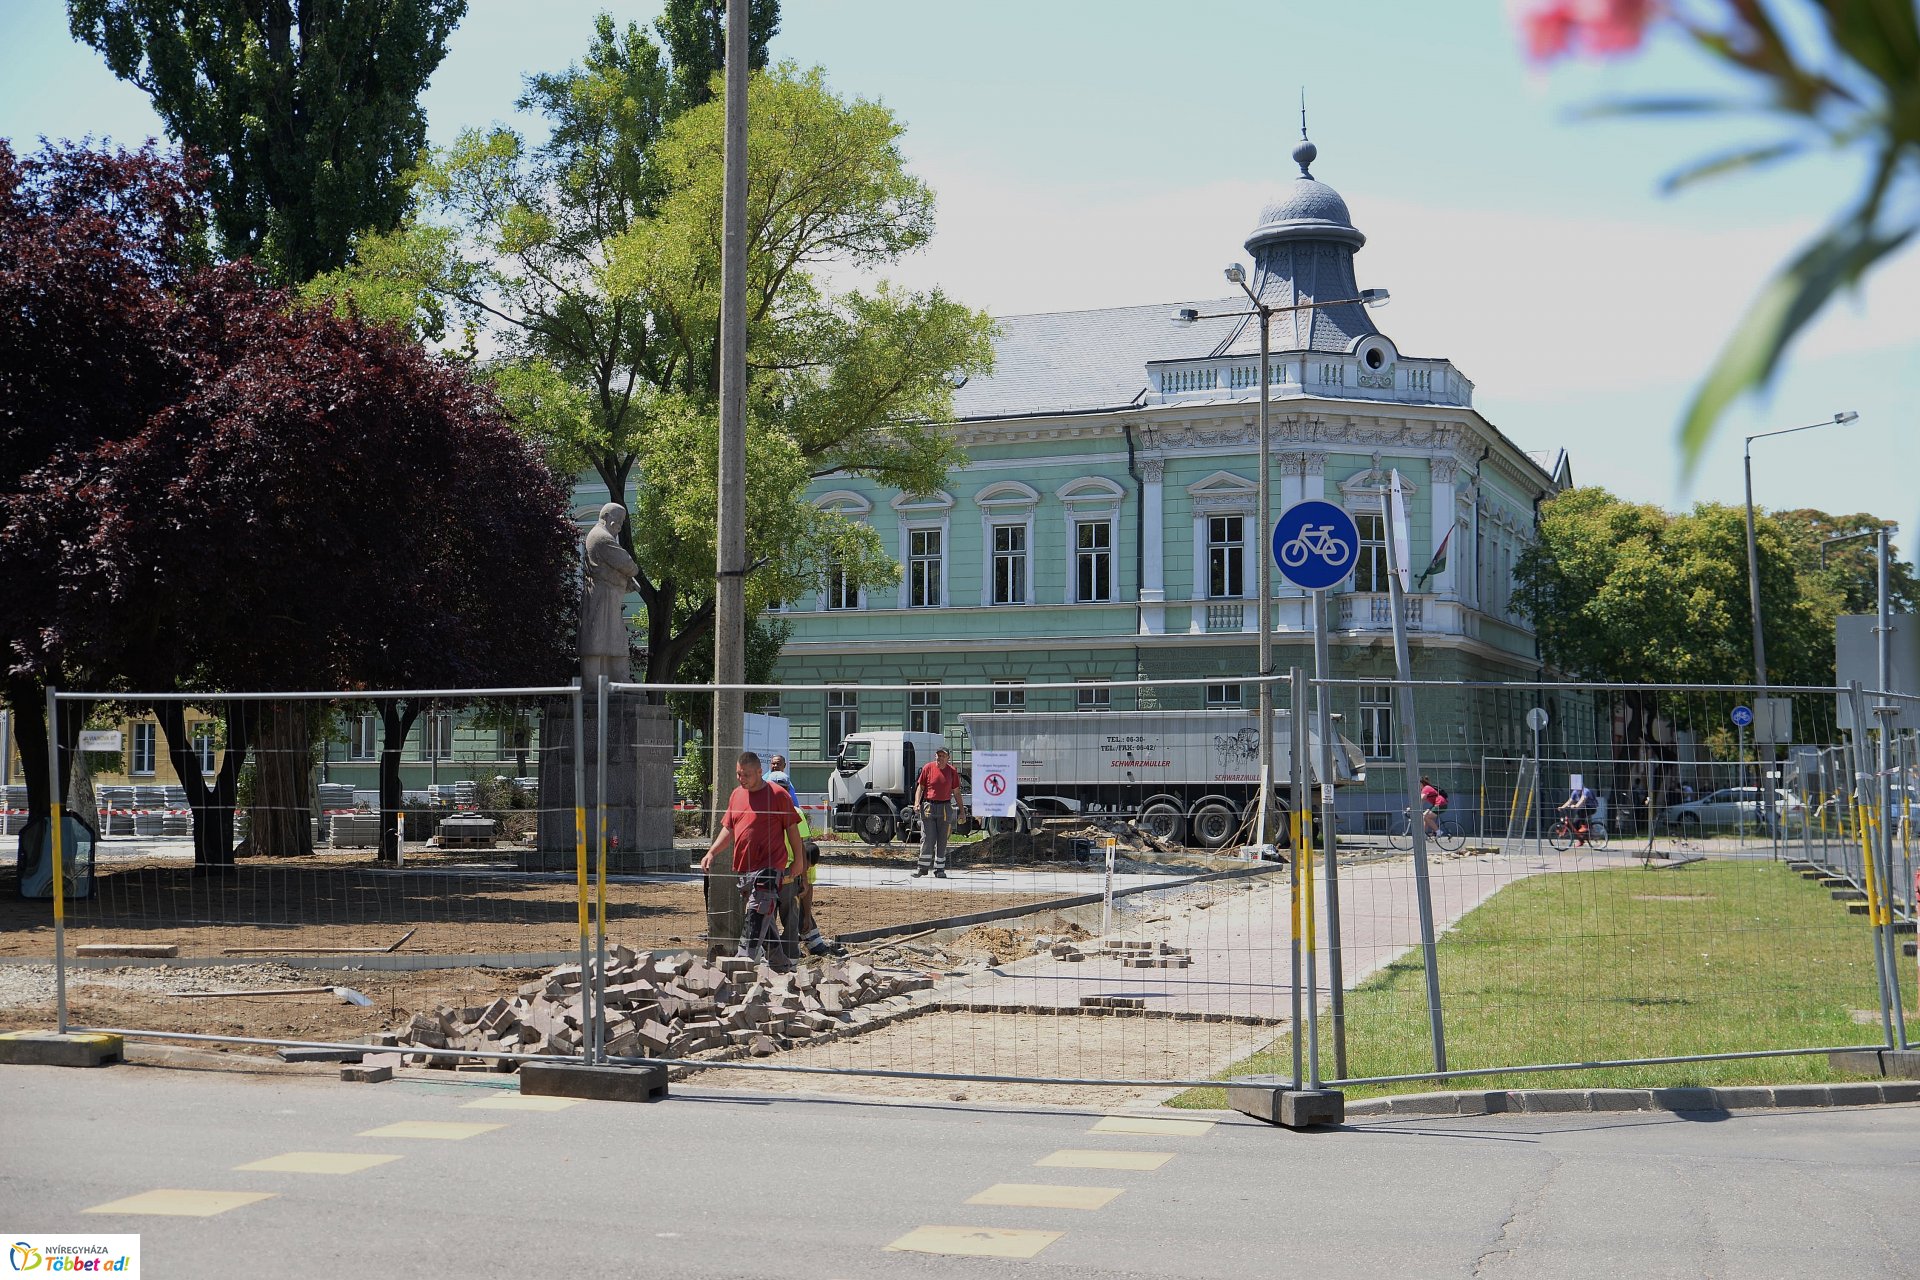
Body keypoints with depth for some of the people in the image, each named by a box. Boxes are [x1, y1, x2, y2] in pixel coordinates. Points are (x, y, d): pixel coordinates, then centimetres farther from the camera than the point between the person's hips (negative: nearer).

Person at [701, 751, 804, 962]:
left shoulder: (777, 794, -5)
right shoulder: (736, 795, 14)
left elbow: (792, 828, -1)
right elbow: (728, 829, 18)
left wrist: (798, 859, 0)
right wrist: (712, 852, 5)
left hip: (769, 868, -7)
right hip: (742, 869, 7)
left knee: (756, 920, -14)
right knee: (765, 921, 16)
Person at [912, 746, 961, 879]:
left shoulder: (952, 771, 3)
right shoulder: (928, 768, 1)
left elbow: (956, 792, 9)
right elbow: (920, 786, 4)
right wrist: (917, 803, -10)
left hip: (945, 807, 1)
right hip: (928, 806, -1)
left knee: (942, 840, 5)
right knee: (927, 839, -4)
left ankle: (939, 869, 12)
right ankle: (923, 867, 5)